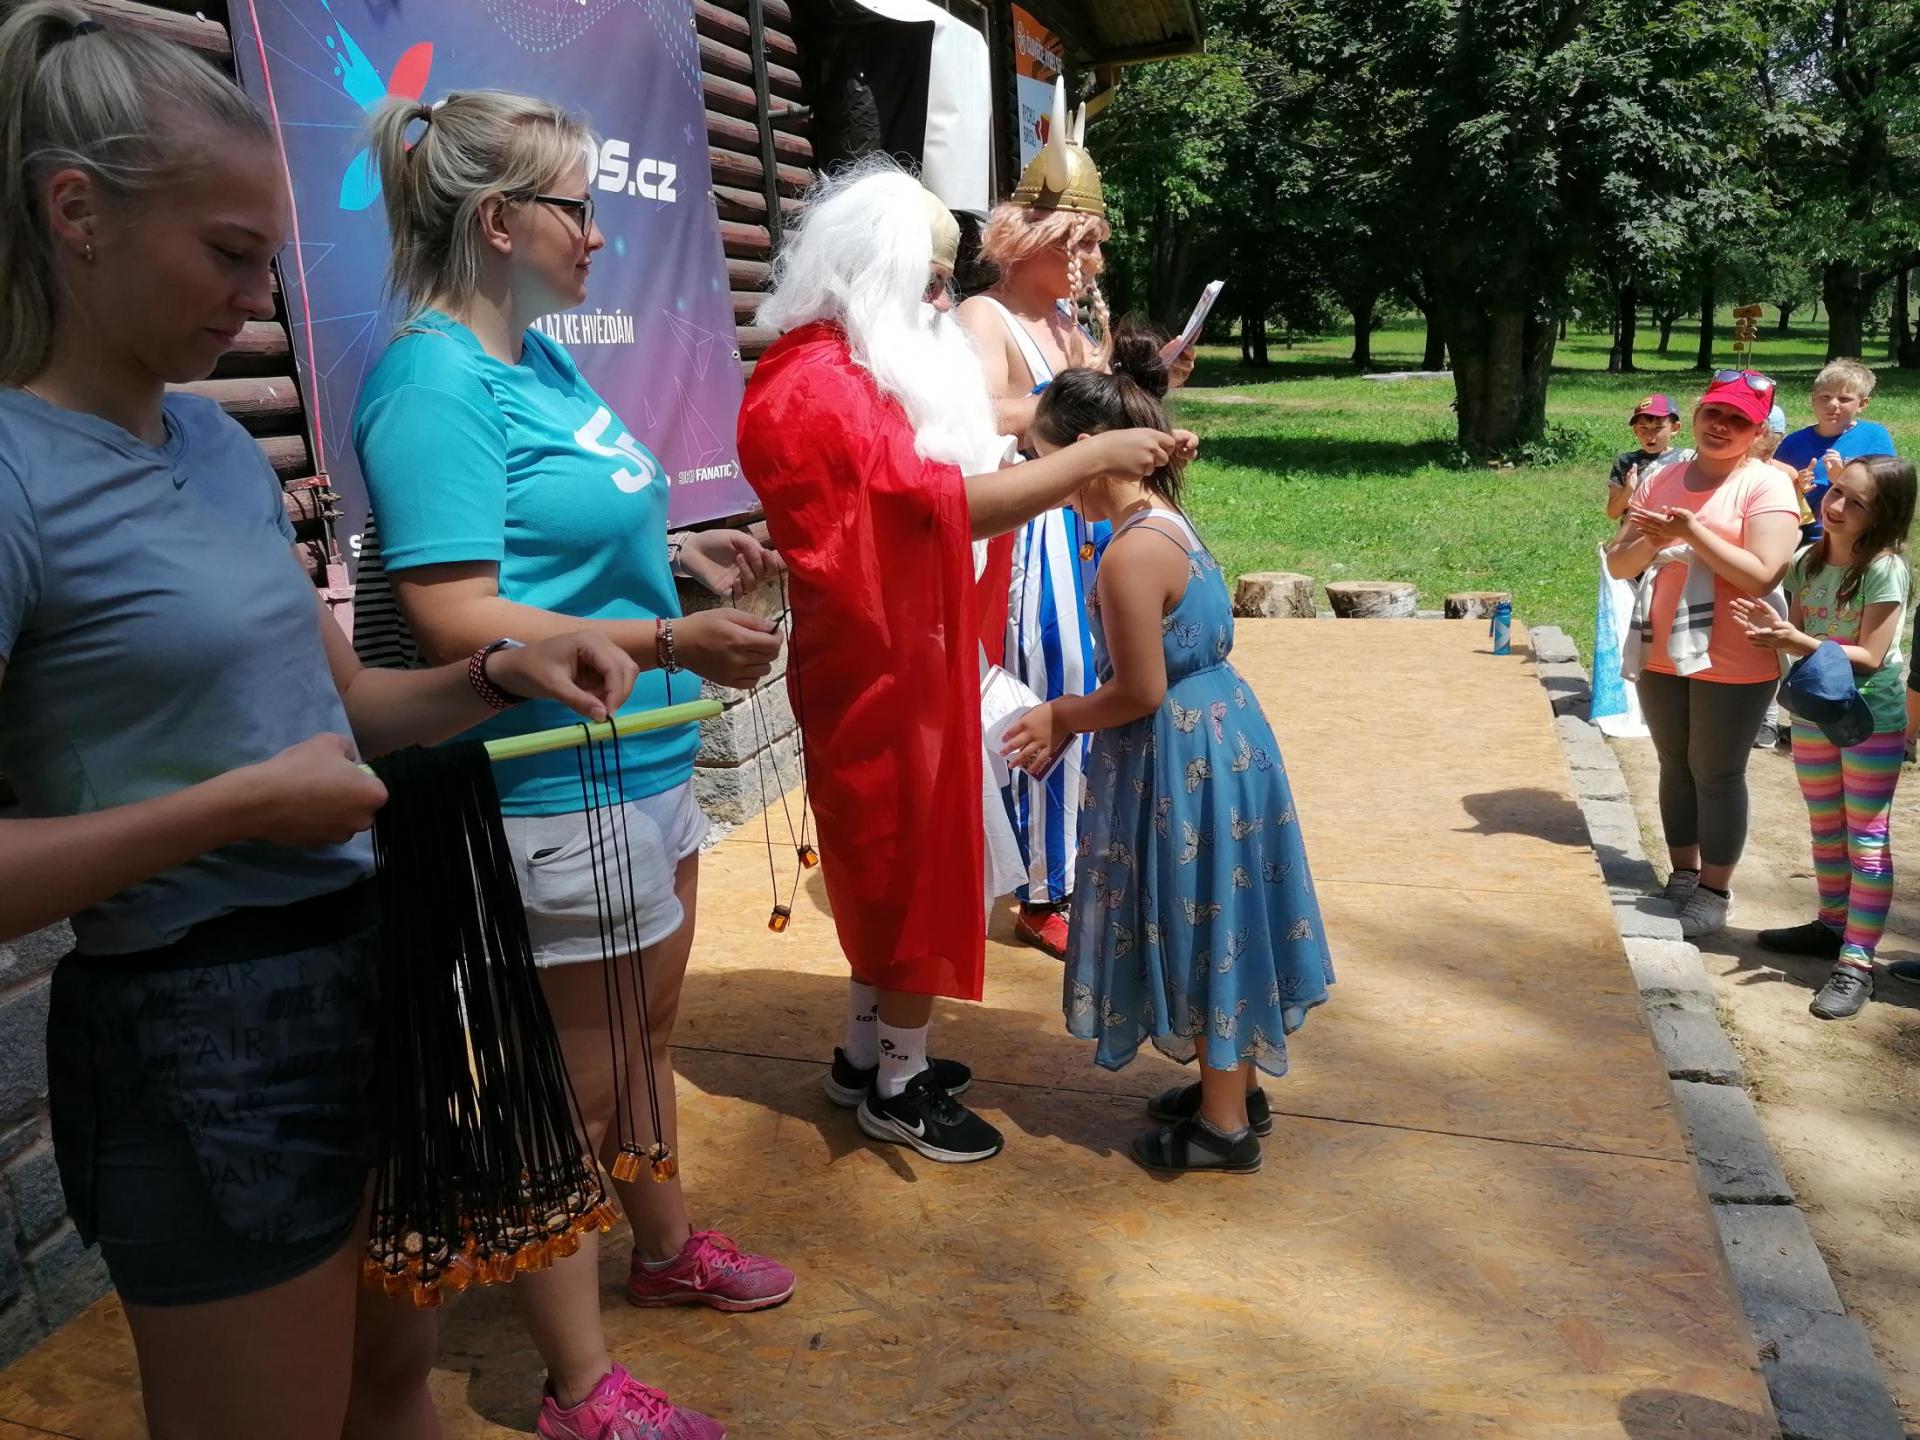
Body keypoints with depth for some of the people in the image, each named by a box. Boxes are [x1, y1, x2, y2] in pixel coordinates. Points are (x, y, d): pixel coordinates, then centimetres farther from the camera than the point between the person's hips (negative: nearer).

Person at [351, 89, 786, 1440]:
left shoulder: (540, 355, 10)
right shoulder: (437, 380, -18)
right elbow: (457, 621, -24)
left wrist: (690, 555, 11)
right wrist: (666, 641, -30)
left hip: (643, 762, 9)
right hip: (555, 793, -9)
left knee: (645, 1033, 24)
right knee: (575, 1091, 6)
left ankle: (666, 1246, 48)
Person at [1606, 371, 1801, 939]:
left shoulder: (1766, 485, -8)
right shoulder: (1661, 480, 7)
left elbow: (1763, 576, -19)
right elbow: (1618, 564, 6)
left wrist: (1692, 532, -23)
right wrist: (1650, 541, -15)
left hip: (1733, 661, -5)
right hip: (1661, 652, 5)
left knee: (1716, 773, 3)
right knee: (1676, 766, 14)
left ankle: (1715, 892, 17)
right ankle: (1682, 877, 28)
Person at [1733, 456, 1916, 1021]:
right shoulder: (1806, 562, 1)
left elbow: (1870, 656, -20)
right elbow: (1800, 635, 4)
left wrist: (1799, 641, -32)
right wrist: (1772, 629, -18)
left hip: (1872, 719, -6)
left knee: (1866, 839, -3)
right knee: (1825, 830, 19)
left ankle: (1856, 962, -2)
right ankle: (1833, 925, 35)